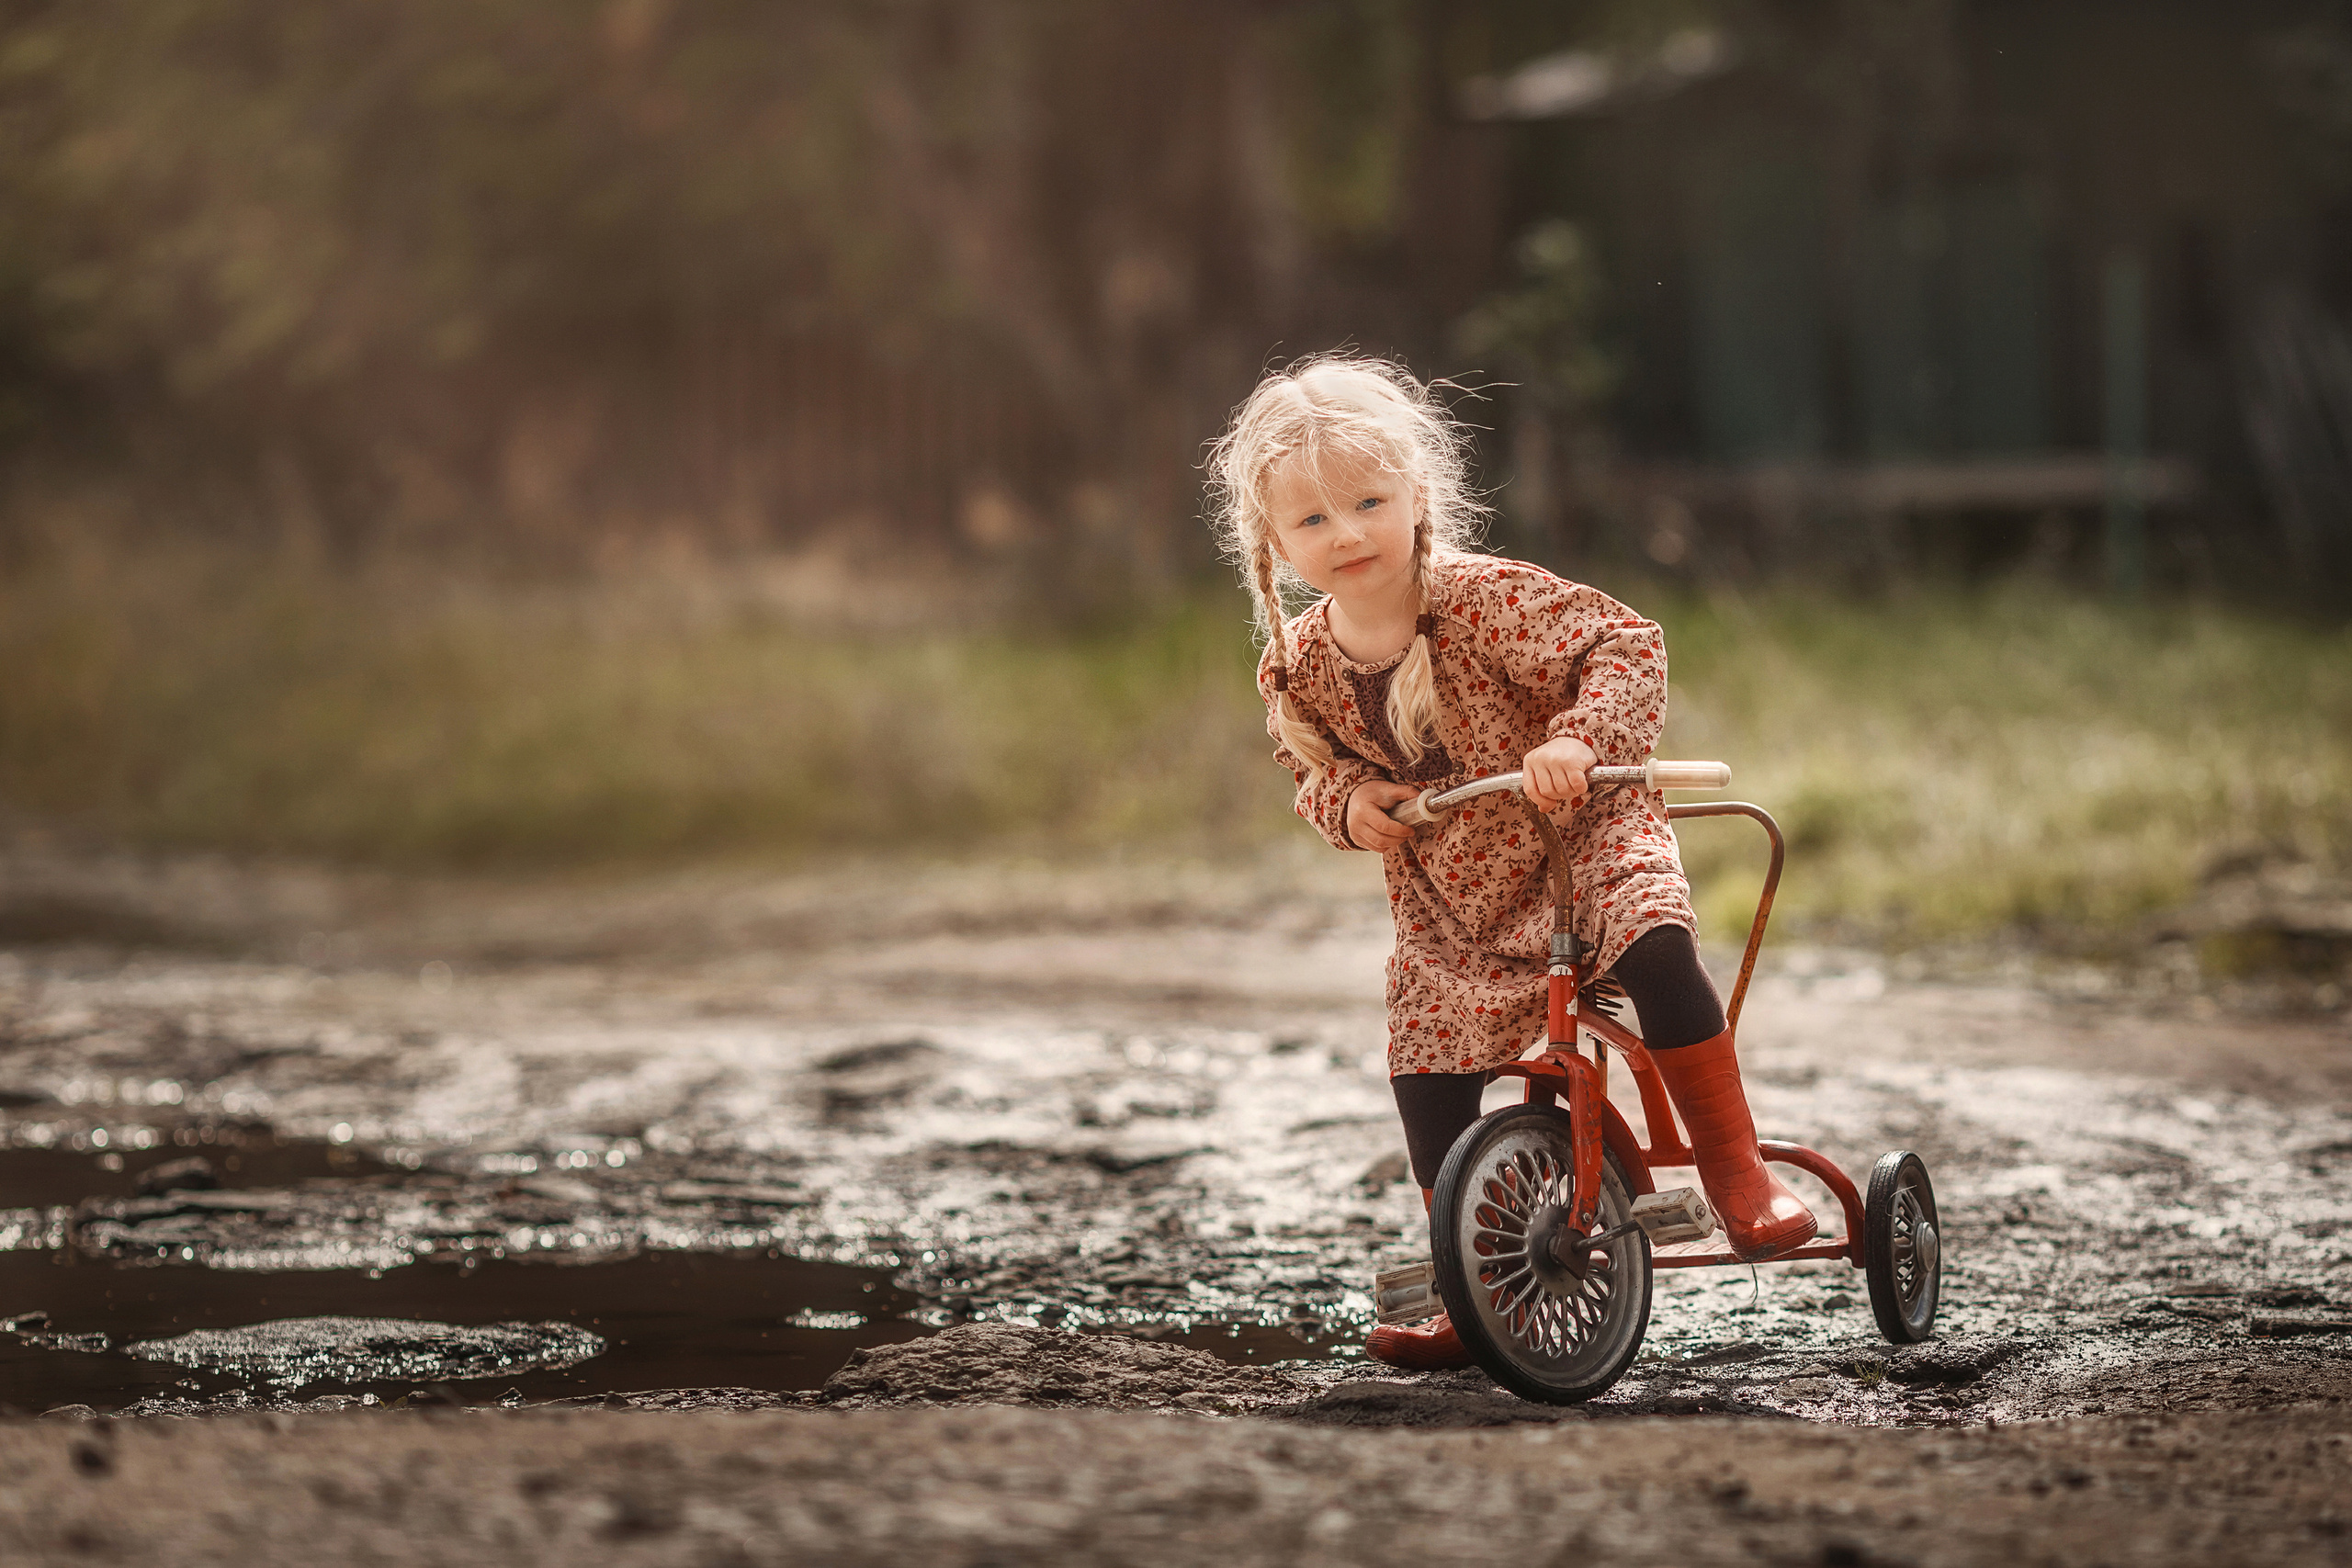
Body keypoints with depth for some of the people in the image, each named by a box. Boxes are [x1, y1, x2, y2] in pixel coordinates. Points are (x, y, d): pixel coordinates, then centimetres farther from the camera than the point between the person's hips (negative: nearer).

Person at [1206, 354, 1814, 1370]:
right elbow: (1309, 763, 12)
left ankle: (1737, 1173, -19)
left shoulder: (1484, 601, -23)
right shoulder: (1298, 667, -8)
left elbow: (1626, 645, -26)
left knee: (1655, 943, -32)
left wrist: (1578, 737, -44)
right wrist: (1343, 801, -12)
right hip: (1448, 899, 5)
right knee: (1427, 1067, -4)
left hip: (1581, 833, -5)